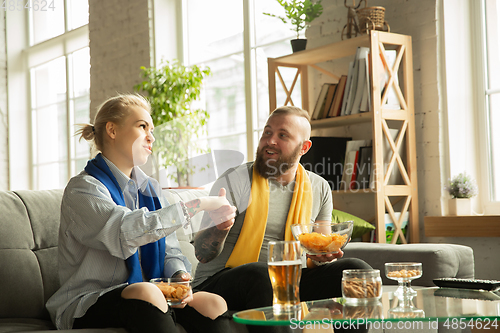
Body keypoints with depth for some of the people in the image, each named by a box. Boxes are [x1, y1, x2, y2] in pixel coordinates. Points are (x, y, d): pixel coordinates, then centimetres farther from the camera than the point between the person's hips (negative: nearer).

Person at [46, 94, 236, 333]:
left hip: (147, 296, 7)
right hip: (89, 304, -6)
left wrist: (180, 275, -12)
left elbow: (169, 251, 12)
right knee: (145, 292, -38)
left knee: (214, 303, -20)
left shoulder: (150, 189, 17)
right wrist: (198, 204, -24)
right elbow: (127, 232, -26)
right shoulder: (82, 190, -8)